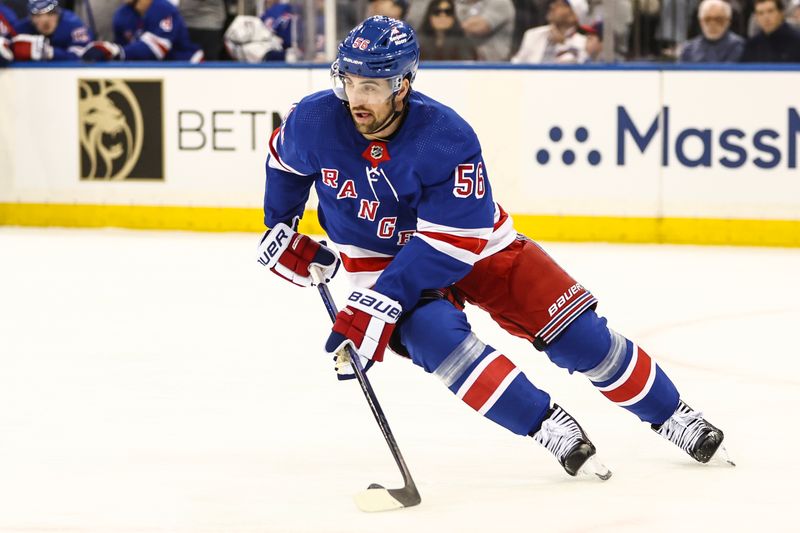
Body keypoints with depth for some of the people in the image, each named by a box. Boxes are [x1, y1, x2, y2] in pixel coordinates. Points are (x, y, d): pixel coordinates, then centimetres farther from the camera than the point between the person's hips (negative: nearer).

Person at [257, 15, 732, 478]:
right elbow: (285, 160, 7)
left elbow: (450, 245, -32)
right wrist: (280, 228, 2)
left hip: (474, 246, -1)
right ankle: (550, 428, -22)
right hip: (381, 260, 1)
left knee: (576, 332, -7)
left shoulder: (447, 138, -30)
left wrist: (381, 303, -38)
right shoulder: (314, 123, -20)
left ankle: (672, 415, 11)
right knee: (436, 335, -31)